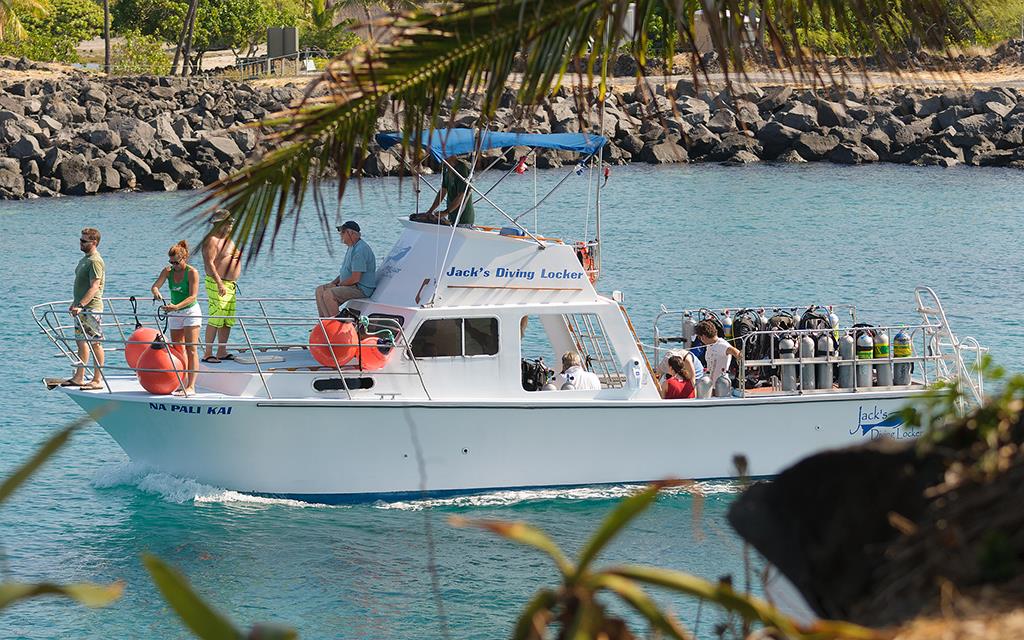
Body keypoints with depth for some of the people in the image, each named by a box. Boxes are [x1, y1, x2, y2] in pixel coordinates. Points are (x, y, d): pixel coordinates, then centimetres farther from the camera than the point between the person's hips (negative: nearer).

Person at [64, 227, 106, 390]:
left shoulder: (95, 262, -15)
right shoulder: (85, 259, 17)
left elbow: (94, 288, -22)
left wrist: (80, 305, -28)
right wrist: (75, 303, 24)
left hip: (91, 308, -10)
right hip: (81, 309, 10)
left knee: (95, 343, -5)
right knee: (81, 342, 12)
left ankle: (97, 380, -3)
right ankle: (79, 378, 18)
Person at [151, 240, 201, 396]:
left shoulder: (192, 272, -15)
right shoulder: (168, 271, 1)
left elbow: (193, 296, -22)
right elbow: (155, 286, -8)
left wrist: (176, 306, -35)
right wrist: (156, 292, -33)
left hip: (191, 312, -6)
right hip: (175, 314, 6)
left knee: (191, 349, -10)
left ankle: (191, 386, -14)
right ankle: (182, 384, 13)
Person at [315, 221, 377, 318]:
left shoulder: (360, 250, -22)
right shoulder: (351, 247, 14)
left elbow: (355, 278, -25)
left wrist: (339, 285, -11)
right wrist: (334, 282, 9)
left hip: (362, 289, -11)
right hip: (352, 286, 11)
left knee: (328, 294, -26)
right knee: (320, 290, 8)